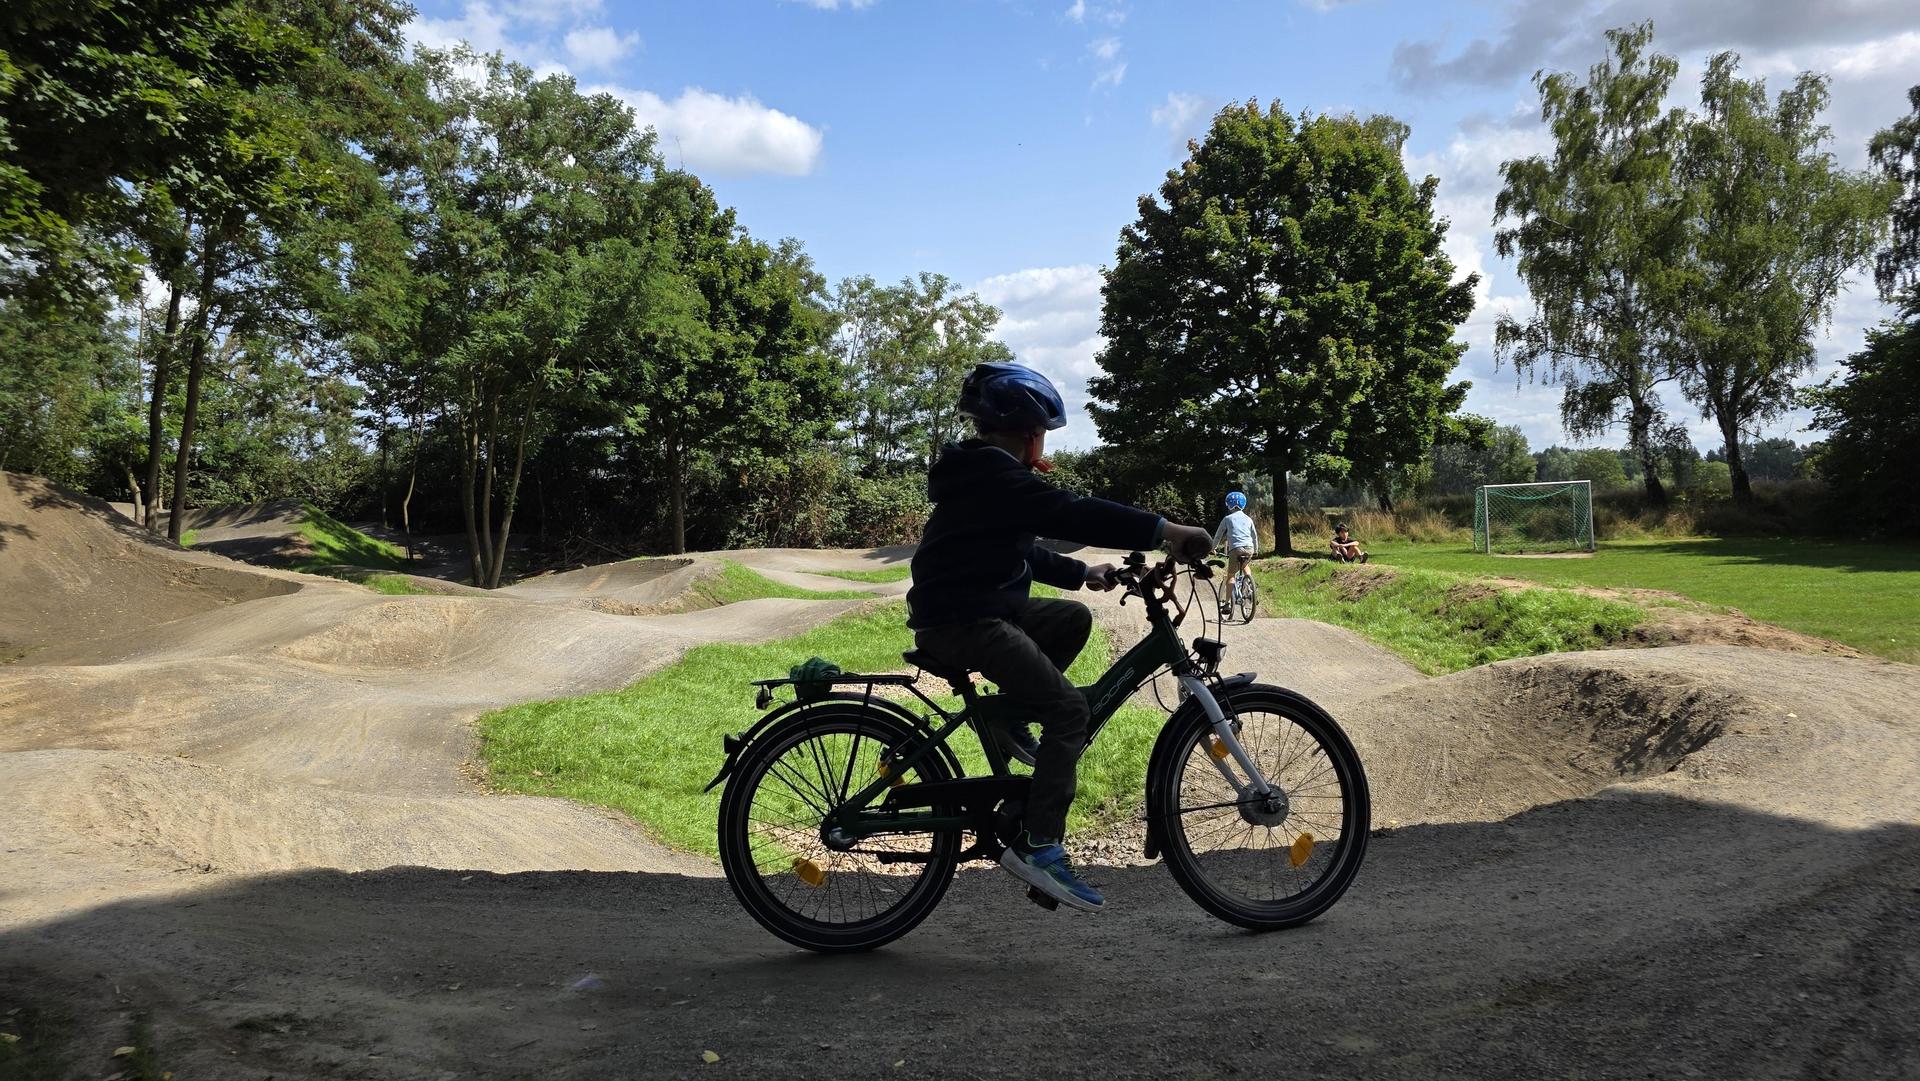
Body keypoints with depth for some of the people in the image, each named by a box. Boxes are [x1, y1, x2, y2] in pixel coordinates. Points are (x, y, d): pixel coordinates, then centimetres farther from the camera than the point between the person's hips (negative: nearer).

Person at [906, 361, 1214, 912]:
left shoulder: (981, 473, 19)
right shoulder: (992, 474, -15)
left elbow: (1022, 549, 26)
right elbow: (1070, 513, -25)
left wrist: (1081, 572, 19)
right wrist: (1164, 530, -25)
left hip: (976, 607, 10)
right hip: (961, 621, -10)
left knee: (1074, 618, 14)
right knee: (1068, 708, -14)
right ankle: (1037, 846, -15)